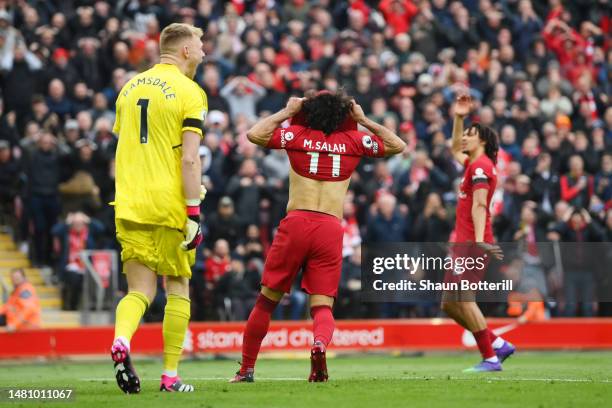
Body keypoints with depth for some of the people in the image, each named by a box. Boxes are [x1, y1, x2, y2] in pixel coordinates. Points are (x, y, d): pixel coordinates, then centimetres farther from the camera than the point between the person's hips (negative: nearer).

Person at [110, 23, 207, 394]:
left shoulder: (130, 88, 13)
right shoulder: (190, 92, -6)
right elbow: (190, 158, -13)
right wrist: (194, 213, -13)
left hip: (129, 205, 4)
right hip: (169, 203, -4)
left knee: (141, 290, 5)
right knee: (178, 289, 10)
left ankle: (121, 340, -25)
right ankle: (170, 376, 9)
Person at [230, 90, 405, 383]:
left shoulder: (297, 134, 8)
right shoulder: (353, 140, 12)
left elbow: (254, 134, 4)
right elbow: (397, 145, 23)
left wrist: (286, 112, 14)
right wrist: (364, 120, 25)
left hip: (296, 223, 0)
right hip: (331, 228, 0)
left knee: (267, 300, 10)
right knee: (322, 306, 2)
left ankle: (246, 369, 13)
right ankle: (320, 342, -32)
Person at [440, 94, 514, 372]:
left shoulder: (480, 166, -9)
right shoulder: (474, 164, 19)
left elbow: (479, 205, -20)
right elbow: (456, 150, 42)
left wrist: (479, 241, -29)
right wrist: (458, 118, 35)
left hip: (471, 244, -10)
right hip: (463, 243, 10)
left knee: (462, 298, -17)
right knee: (450, 304, 10)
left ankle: (490, 358, -17)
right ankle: (497, 345, 13)